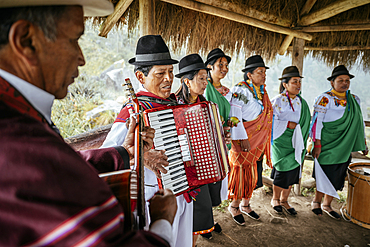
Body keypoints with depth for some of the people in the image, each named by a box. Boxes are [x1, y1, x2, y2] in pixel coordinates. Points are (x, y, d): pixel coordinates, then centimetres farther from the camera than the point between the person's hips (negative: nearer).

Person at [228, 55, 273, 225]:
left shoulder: (262, 91, 14)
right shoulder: (240, 90, -12)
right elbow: (235, 115, -20)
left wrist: (265, 141, 18)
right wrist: (242, 138, -23)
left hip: (259, 141, 8)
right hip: (243, 141, -7)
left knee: (253, 174, 14)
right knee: (242, 173, 0)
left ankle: (245, 205, 30)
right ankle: (234, 206, 20)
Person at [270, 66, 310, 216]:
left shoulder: (302, 103, 10)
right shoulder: (278, 100, -5)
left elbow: (305, 123, 16)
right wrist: (287, 124, -10)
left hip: (295, 142, 5)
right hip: (280, 141, -5)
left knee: (293, 171, 5)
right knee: (283, 170, -8)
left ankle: (284, 200, 21)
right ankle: (275, 199, 15)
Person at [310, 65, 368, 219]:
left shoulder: (354, 100, 11)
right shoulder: (325, 99, -9)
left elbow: (359, 122, 18)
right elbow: (317, 121, -13)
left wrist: (363, 142, 16)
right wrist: (317, 144, -18)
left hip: (345, 147, 6)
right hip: (328, 146, -6)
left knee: (337, 179, 12)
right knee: (325, 176, 1)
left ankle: (327, 205, 28)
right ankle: (316, 201, 24)